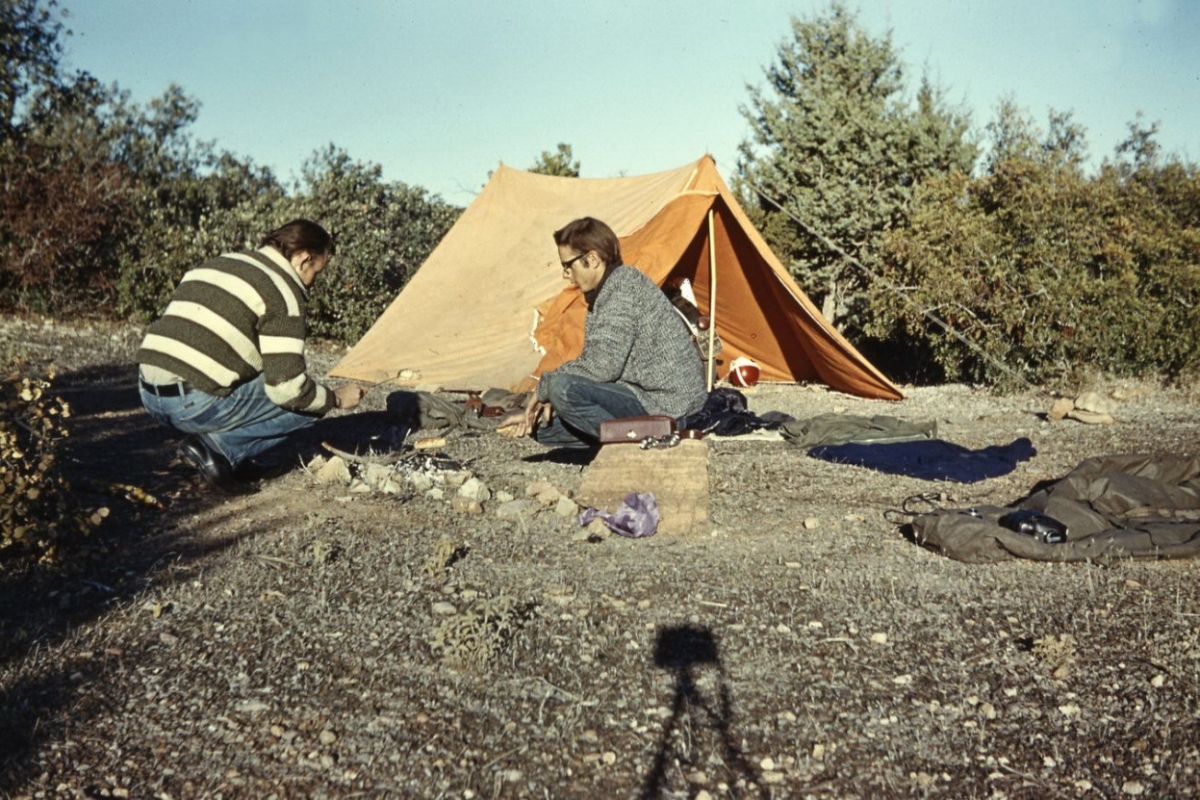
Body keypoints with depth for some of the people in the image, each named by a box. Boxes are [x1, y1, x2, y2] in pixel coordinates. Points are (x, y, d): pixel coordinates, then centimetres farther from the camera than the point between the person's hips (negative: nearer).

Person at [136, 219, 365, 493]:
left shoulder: (215, 264, 18)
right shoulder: (282, 291, -7)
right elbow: (286, 387, -14)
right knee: (306, 403, 4)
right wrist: (336, 398, 6)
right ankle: (219, 447, -6)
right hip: (197, 404, -9)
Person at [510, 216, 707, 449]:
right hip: (647, 394, 10)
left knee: (563, 388, -27)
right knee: (544, 427, 10)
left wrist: (544, 386, -10)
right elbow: (591, 363, 13)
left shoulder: (624, 286, -17)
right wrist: (547, 399, -2)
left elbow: (602, 366, -24)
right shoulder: (605, 292, 14)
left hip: (666, 403, -10)